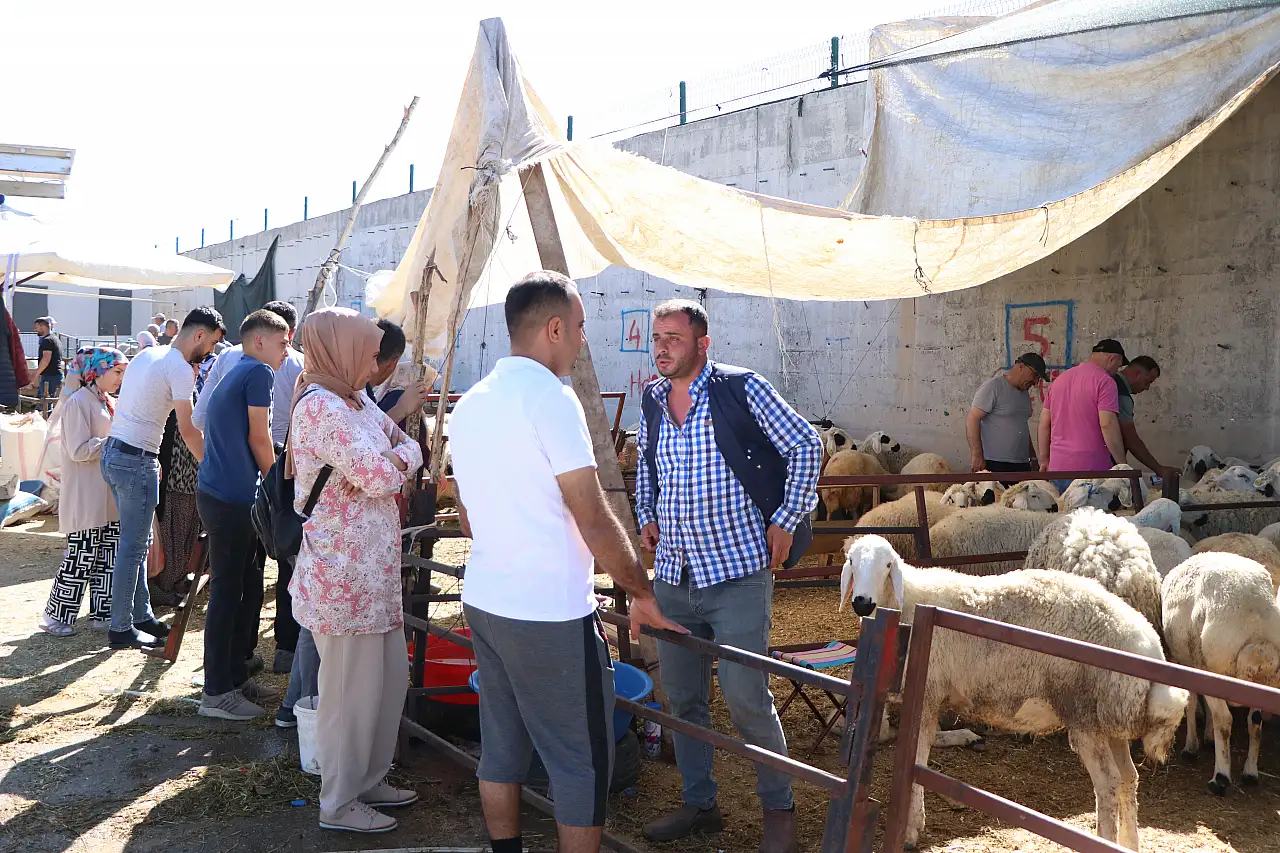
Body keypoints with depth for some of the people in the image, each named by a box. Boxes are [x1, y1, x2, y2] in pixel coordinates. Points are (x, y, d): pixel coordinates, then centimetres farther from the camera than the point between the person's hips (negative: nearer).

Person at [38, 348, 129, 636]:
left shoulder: (108, 402, 14)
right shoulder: (79, 402, -12)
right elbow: (79, 450, -20)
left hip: (109, 497, 8)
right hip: (86, 498, -8)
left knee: (108, 557, 9)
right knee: (81, 558, -3)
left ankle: (103, 613, 17)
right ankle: (55, 617, 10)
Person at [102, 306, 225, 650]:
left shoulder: (147, 354, 14)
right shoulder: (181, 369, -13)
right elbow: (188, 430, -15)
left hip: (113, 452, 10)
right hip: (136, 461, -10)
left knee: (138, 542, 16)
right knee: (133, 547, -1)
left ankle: (142, 615, 25)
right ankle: (121, 628, 6)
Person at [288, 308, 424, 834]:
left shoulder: (356, 402, 15)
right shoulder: (321, 406, -17)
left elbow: (409, 449, 14)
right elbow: (381, 477, -21)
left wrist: (396, 457, -5)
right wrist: (396, 459, -2)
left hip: (374, 569, 10)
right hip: (344, 572, -10)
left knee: (392, 677, 17)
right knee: (352, 689, 2)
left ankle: (370, 780, 33)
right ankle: (340, 804, 18)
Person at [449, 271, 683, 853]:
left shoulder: (469, 405, 10)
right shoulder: (549, 396, -16)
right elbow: (594, 520, -18)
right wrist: (642, 593, -7)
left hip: (483, 602, 9)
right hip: (550, 616, -8)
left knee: (501, 750, 17)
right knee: (582, 765, 4)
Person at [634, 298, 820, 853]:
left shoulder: (743, 390, -9)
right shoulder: (652, 401, 8)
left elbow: (805, 446, -4)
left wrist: (785, 520, -7)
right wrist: (647, 518, 13)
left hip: (736, 574, -6)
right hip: (672, 577, 6)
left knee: (746, 698, -3)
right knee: (682, 698, 12)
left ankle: (779, 808, 18)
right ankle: (699, 804, 30)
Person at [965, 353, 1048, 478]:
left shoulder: (1025, 394, 18)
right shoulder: (992, 387, -8)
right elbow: (972, 420, -14)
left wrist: (1033, 458, 24)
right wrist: (976, 455, -20)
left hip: (1021, 464, 8)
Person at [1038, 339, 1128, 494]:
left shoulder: (1059, 379, 16)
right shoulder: (1104, 381, -6)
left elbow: (1044, 423, 17)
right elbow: (1107, 425, -15)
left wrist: (1044, 459, 22)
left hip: (1057, 466, 7)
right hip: (1091, 469, -7)